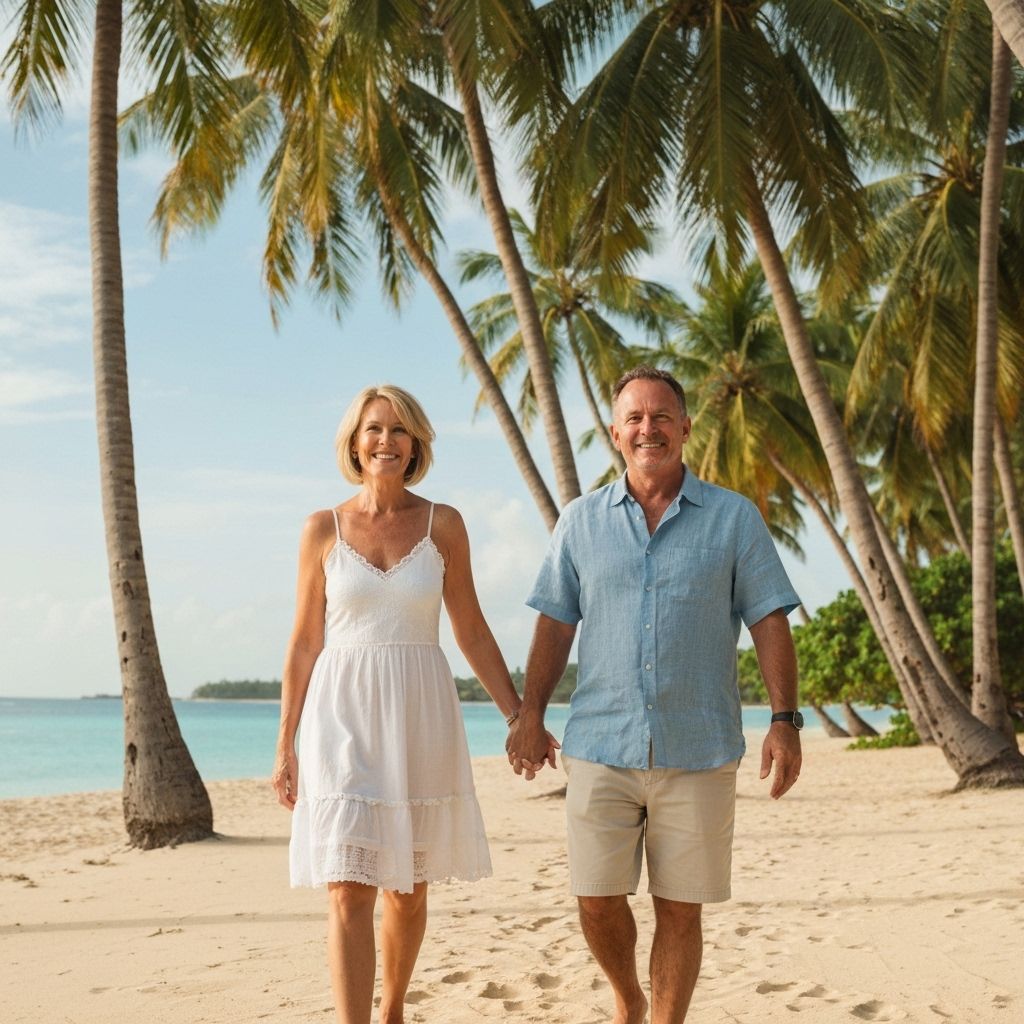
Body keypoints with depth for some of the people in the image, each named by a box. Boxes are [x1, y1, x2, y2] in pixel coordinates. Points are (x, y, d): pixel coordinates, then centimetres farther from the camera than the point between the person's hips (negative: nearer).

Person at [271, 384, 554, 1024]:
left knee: (408, 889, 12)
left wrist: (518, 715, 3)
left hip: (419, 718, 1)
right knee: (349, 892, -9)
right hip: (344, 715, -1)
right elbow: (305, 642, 6)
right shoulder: (324, 529, 2)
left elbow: (472, 632, 7)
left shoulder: (443, 525, 3)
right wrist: (286, 746, 4)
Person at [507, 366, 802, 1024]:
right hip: (601, 746, 2)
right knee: (597, 899, 4)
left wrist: (786, 719, -7)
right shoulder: (582, 520, 9)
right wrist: (530, 713, 3)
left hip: (699, 751, -1)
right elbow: (556, 622, 11)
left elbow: (769, 620, 1)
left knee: (680, 907, 4)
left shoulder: (734, 517, 4)